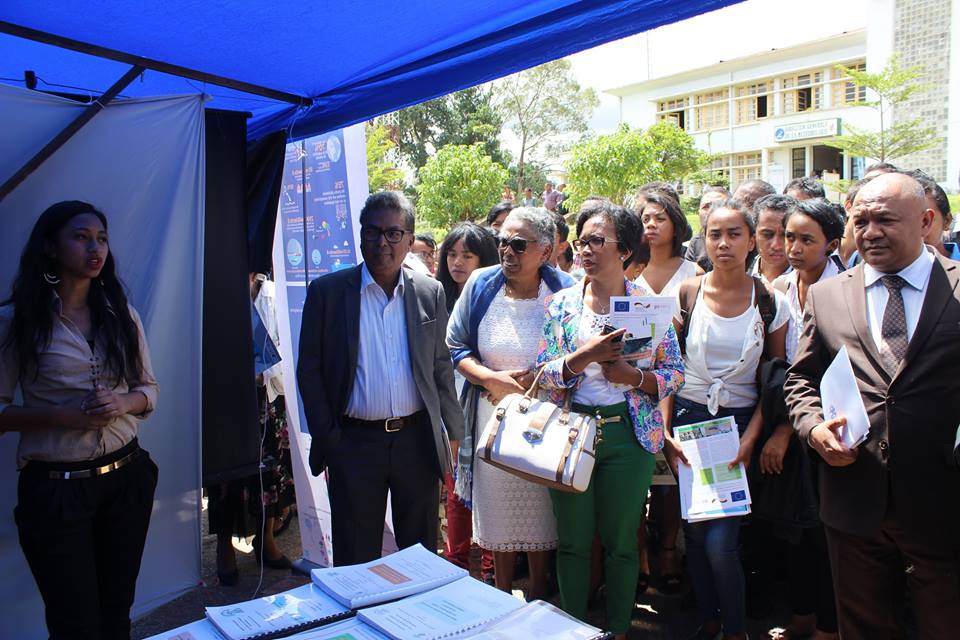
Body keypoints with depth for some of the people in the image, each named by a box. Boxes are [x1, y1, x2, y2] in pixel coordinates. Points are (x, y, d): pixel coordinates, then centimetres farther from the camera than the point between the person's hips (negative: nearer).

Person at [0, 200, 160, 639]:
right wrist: (59, 415, -20)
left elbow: (149, 389, 9)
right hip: (55, 488, -4)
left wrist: (122, 403, -12)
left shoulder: (121, 314, 5)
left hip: (126, 478, 4)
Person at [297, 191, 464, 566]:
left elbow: (441, 367, 9)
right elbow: (309, 370, 0)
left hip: (418, 439, 2)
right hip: (354, 444, -1)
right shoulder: (327, 291, -2)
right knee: (356, 559, 11)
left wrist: (452, 433, 6)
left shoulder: (430, 293, 4)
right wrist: (326, 439, -5)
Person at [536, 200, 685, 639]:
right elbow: (545, 374, -4)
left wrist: (632, 376, -19)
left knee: (621, 542, 11)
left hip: (628, 434, -1)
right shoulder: (562, 304, 2)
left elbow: (675, 375, -1)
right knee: (573, 540, 12)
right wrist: (587, 355, -21)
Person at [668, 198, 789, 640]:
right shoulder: (685, 295, -2)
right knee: (694, 533, 7)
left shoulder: (770, 302, -3)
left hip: (740, 423, -1)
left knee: (720, 541, -8)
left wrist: (750, 439, -9)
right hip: (689, 418, 2)